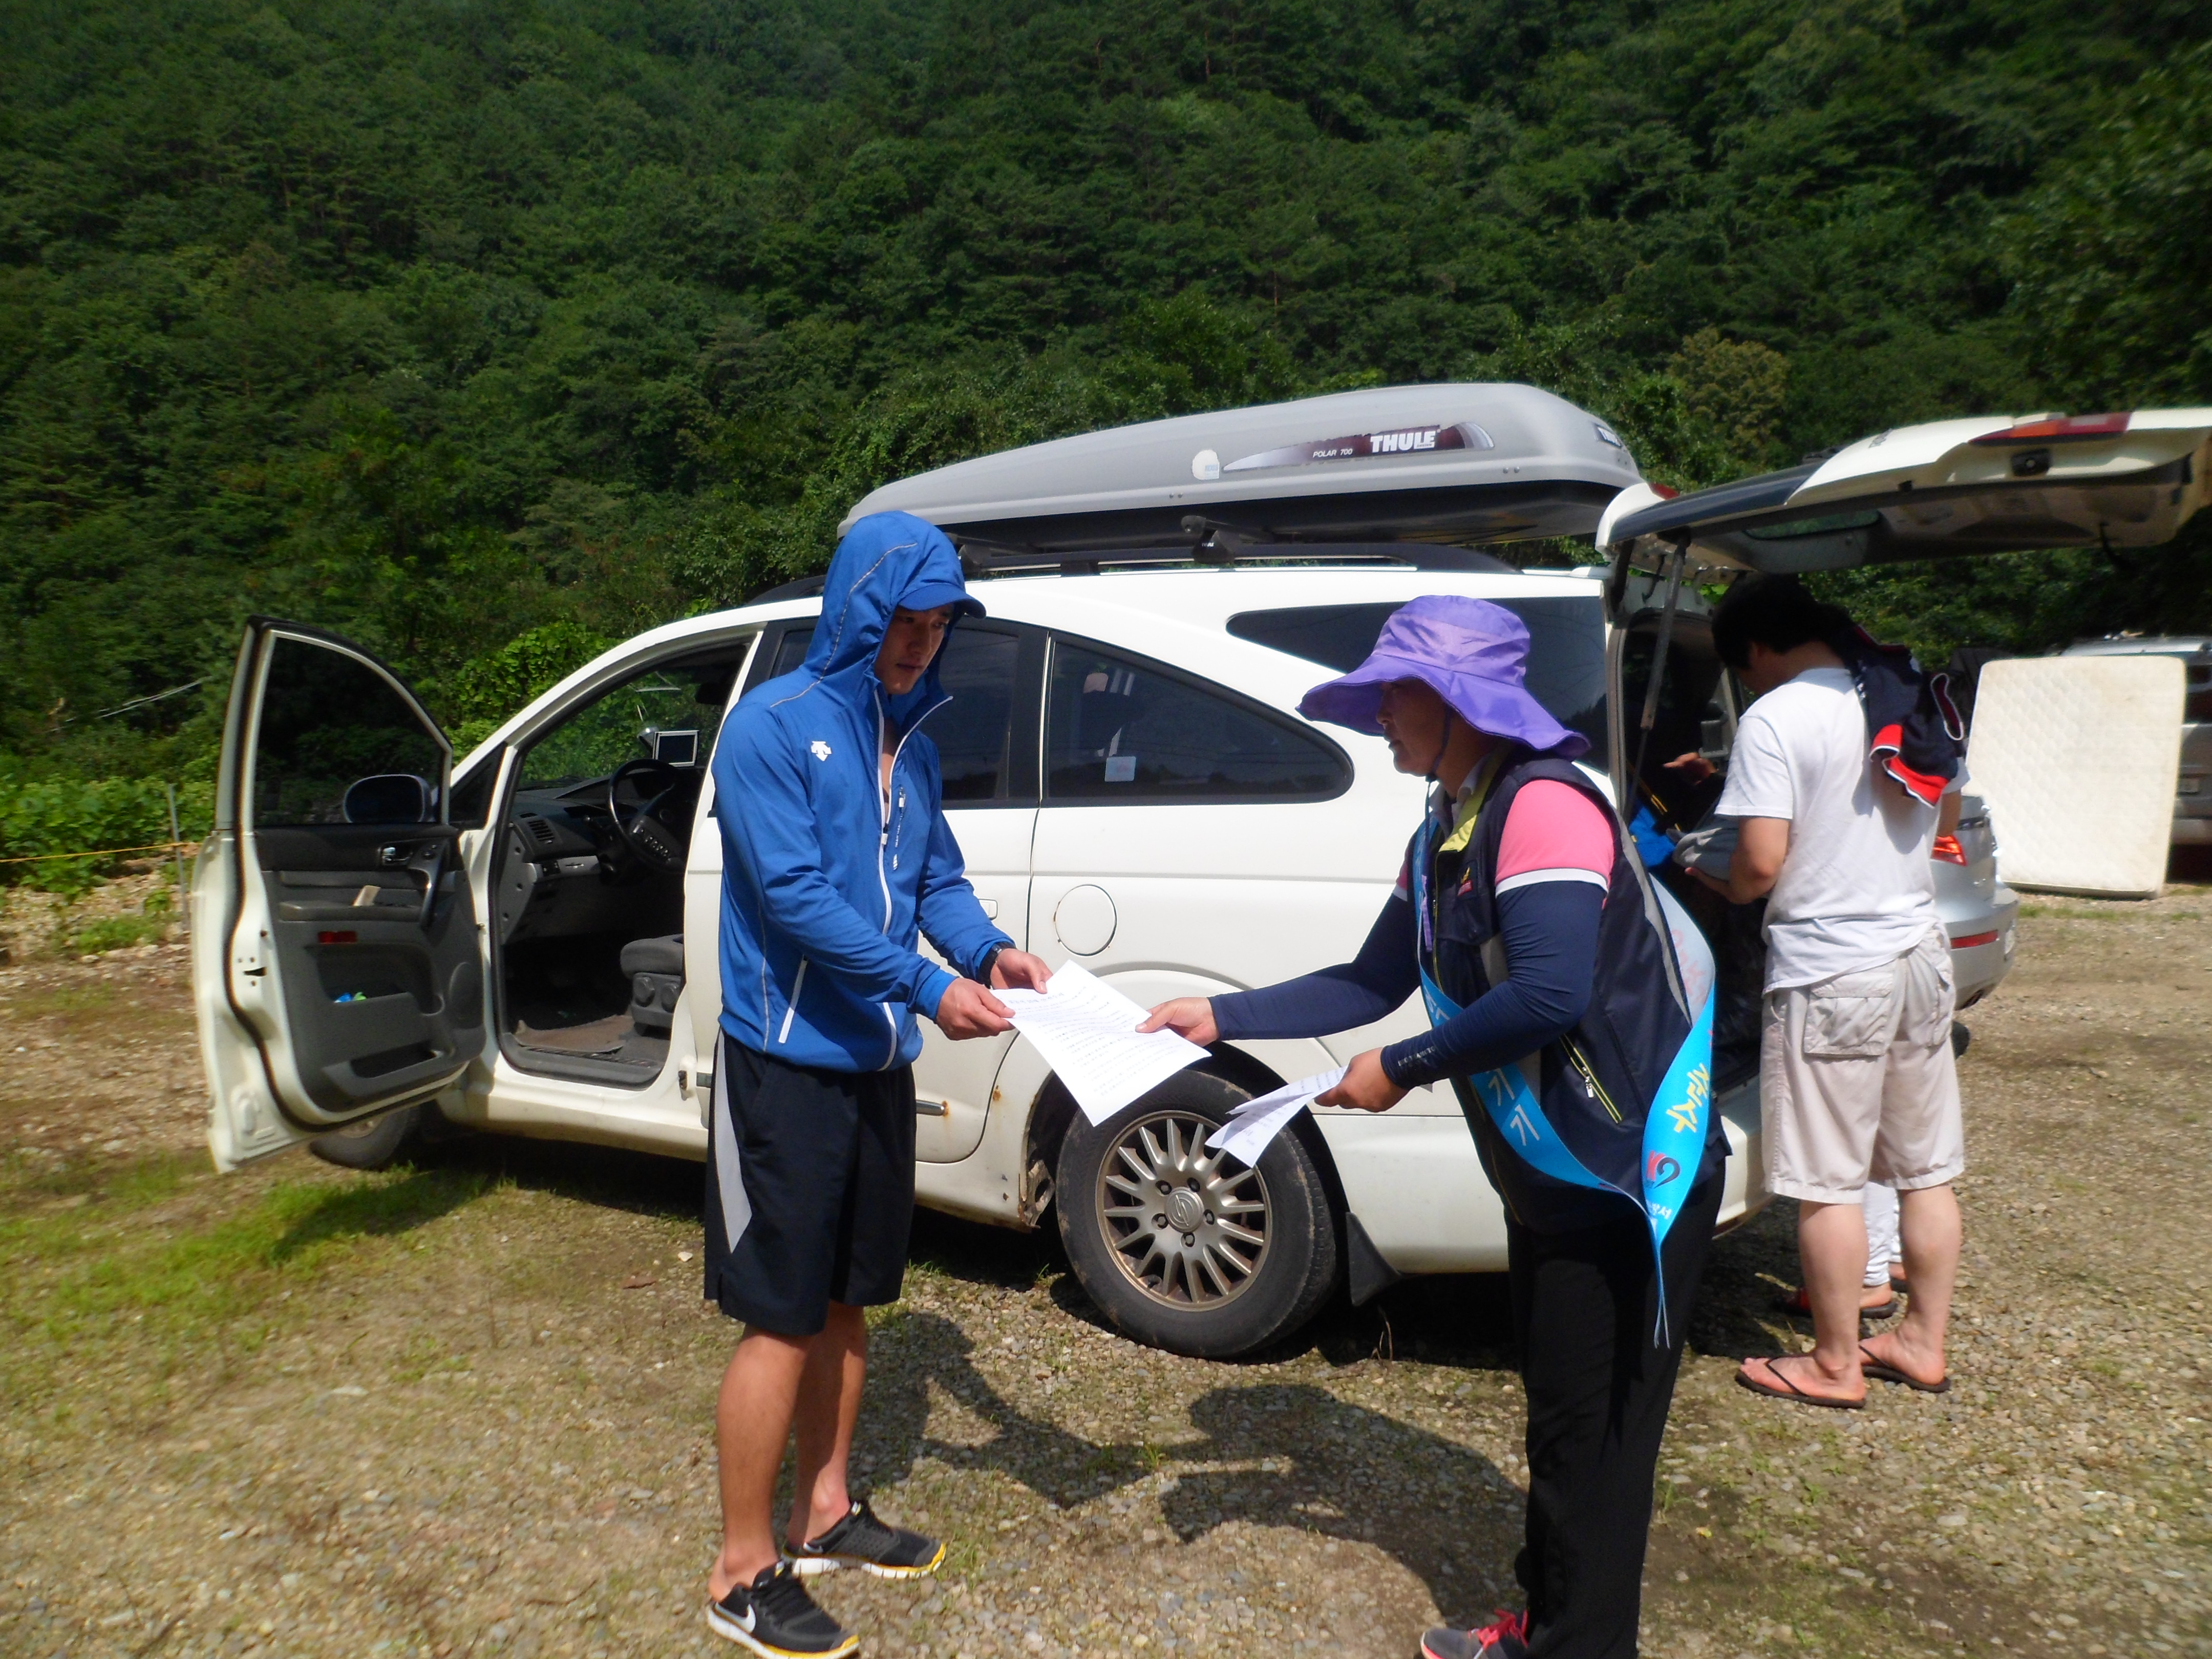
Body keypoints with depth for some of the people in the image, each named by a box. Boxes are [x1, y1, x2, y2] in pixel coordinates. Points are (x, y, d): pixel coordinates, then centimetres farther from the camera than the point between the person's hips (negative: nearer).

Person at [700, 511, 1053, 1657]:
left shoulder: (908, 736, 10)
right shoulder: (772, 725, -12)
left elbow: (936, 873, 12)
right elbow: (795, 894, -20)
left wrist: (985, 947, -8)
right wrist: (929, 986, -24)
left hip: (877, 1063, 7)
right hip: (789, 1066, -7)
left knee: (844, 1303, 18)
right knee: (782, 1323, 2)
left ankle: (826, 1514, 36)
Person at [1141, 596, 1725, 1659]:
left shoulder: (1544, 806, -20)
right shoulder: (1445, 834, 9)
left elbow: (1548, 995, -30)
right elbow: (1373, 983, 13)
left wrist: (1401, 1071, -19)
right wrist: (1219, 1018, 8)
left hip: (1630, 1181, -9)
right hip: (1549, 1181, 9)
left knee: (1593, 1435, 5)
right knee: (1555, 1416, 21)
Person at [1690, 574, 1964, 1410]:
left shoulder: (1776, 719, -15)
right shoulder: (1914, 700, 9)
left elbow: (1761, 864, -20)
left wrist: (1714, 879, -1)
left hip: (1830, 972, -8)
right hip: (1921, 951, 8)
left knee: (1828, 1183, 4)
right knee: (1926, 1170, 17)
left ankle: (1835, 1365, 16)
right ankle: (1923, 1342, 30)